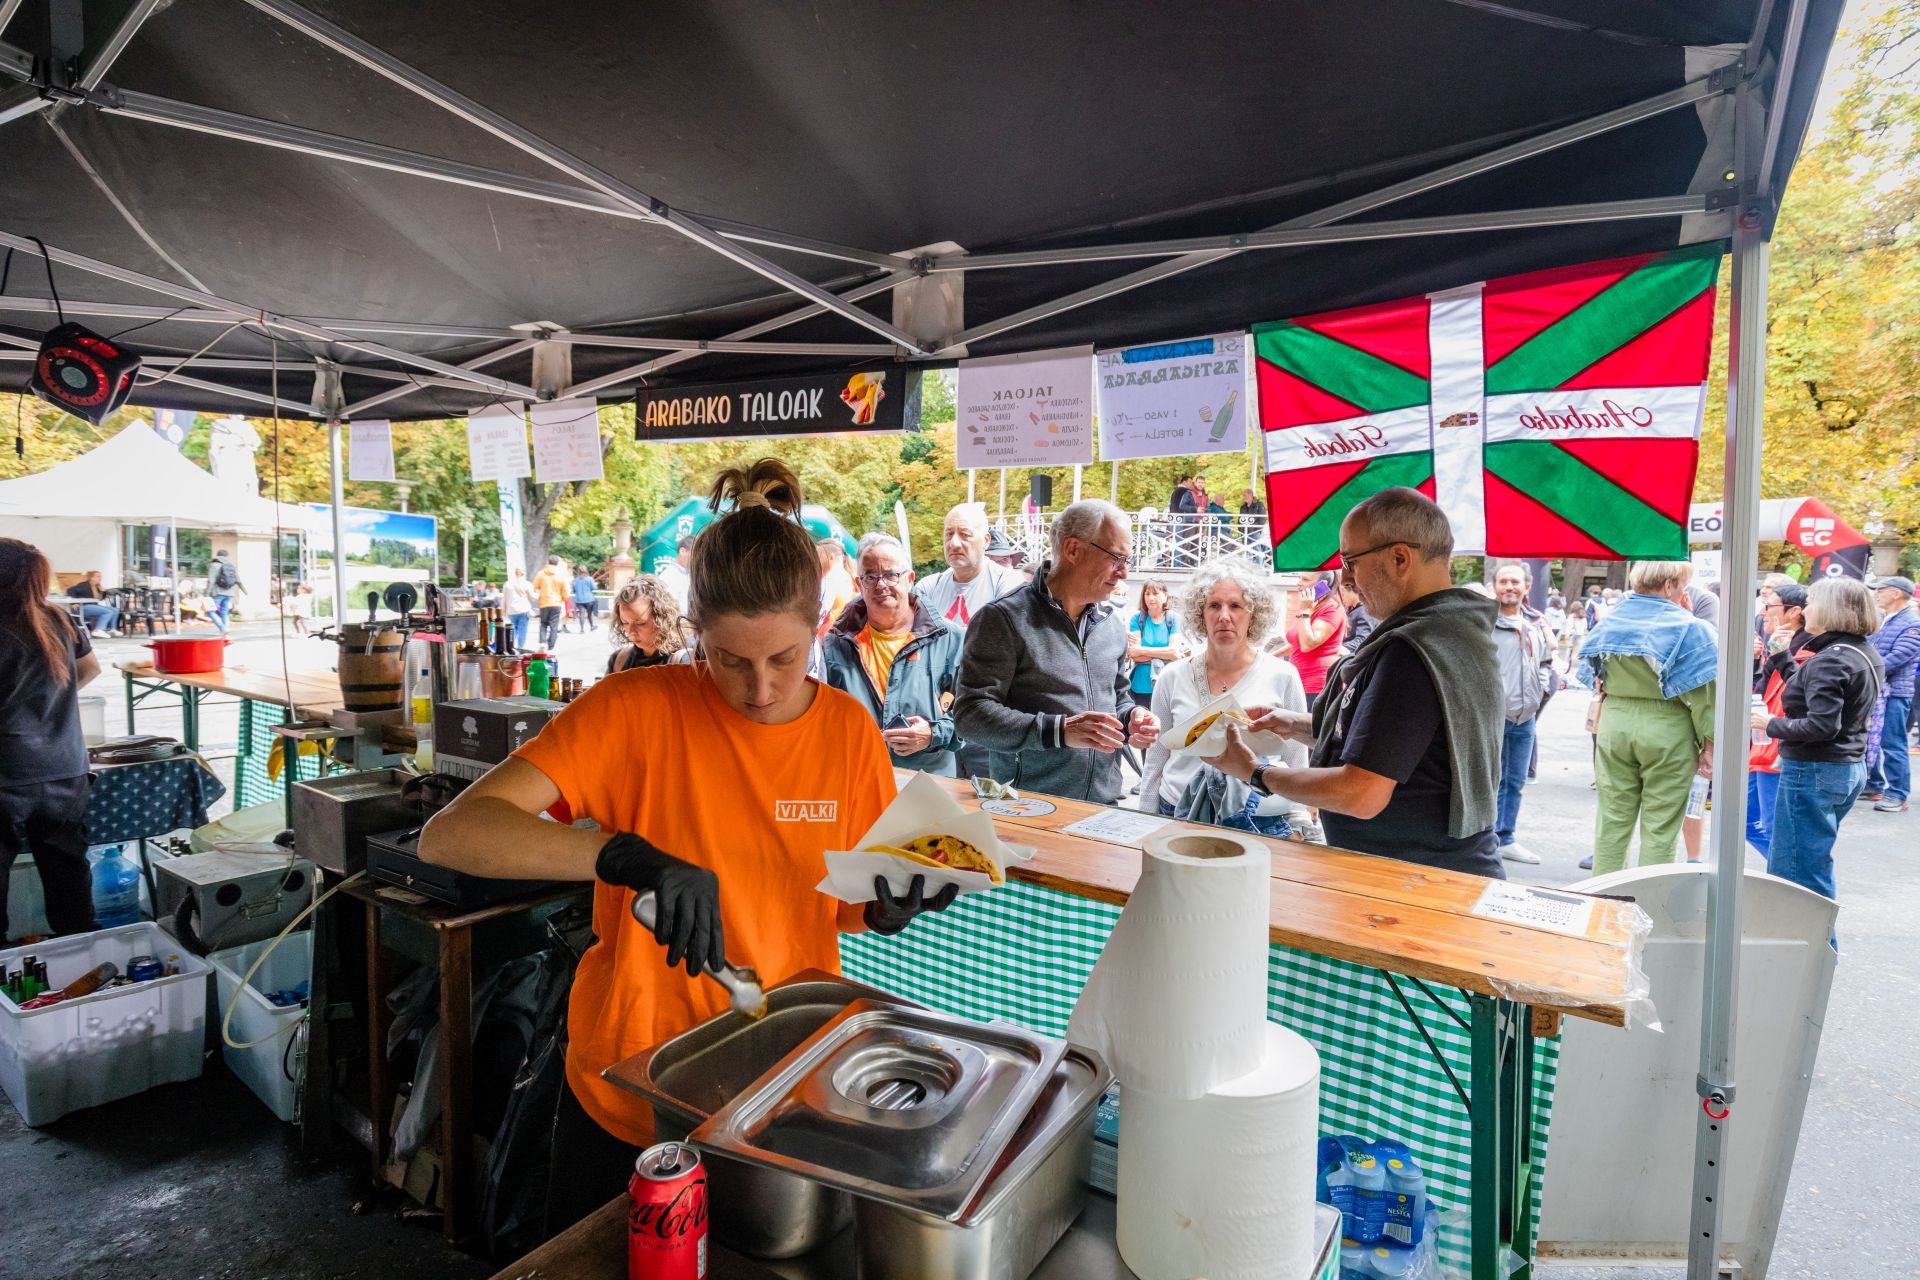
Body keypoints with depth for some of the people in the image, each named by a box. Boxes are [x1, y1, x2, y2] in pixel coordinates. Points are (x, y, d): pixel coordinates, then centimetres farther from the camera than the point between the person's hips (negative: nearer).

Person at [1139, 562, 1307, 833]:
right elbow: (1155, 763, 6)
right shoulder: (1173, 677, 0)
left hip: (1262, 824, -1)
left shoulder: (1283, 676, -5)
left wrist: (1297, 832, -1)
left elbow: (1296, 766, 1)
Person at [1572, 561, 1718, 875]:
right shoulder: (1687, 627, -10)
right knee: (1660, 828, 5)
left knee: (1612, 820, 12)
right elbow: (1701, 693, -13)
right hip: (1667, 732, -4)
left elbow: (1587, 673, 9)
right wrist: (1709, 744, -9)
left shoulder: (1609, 621, 4)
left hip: (1614, 724, 4)